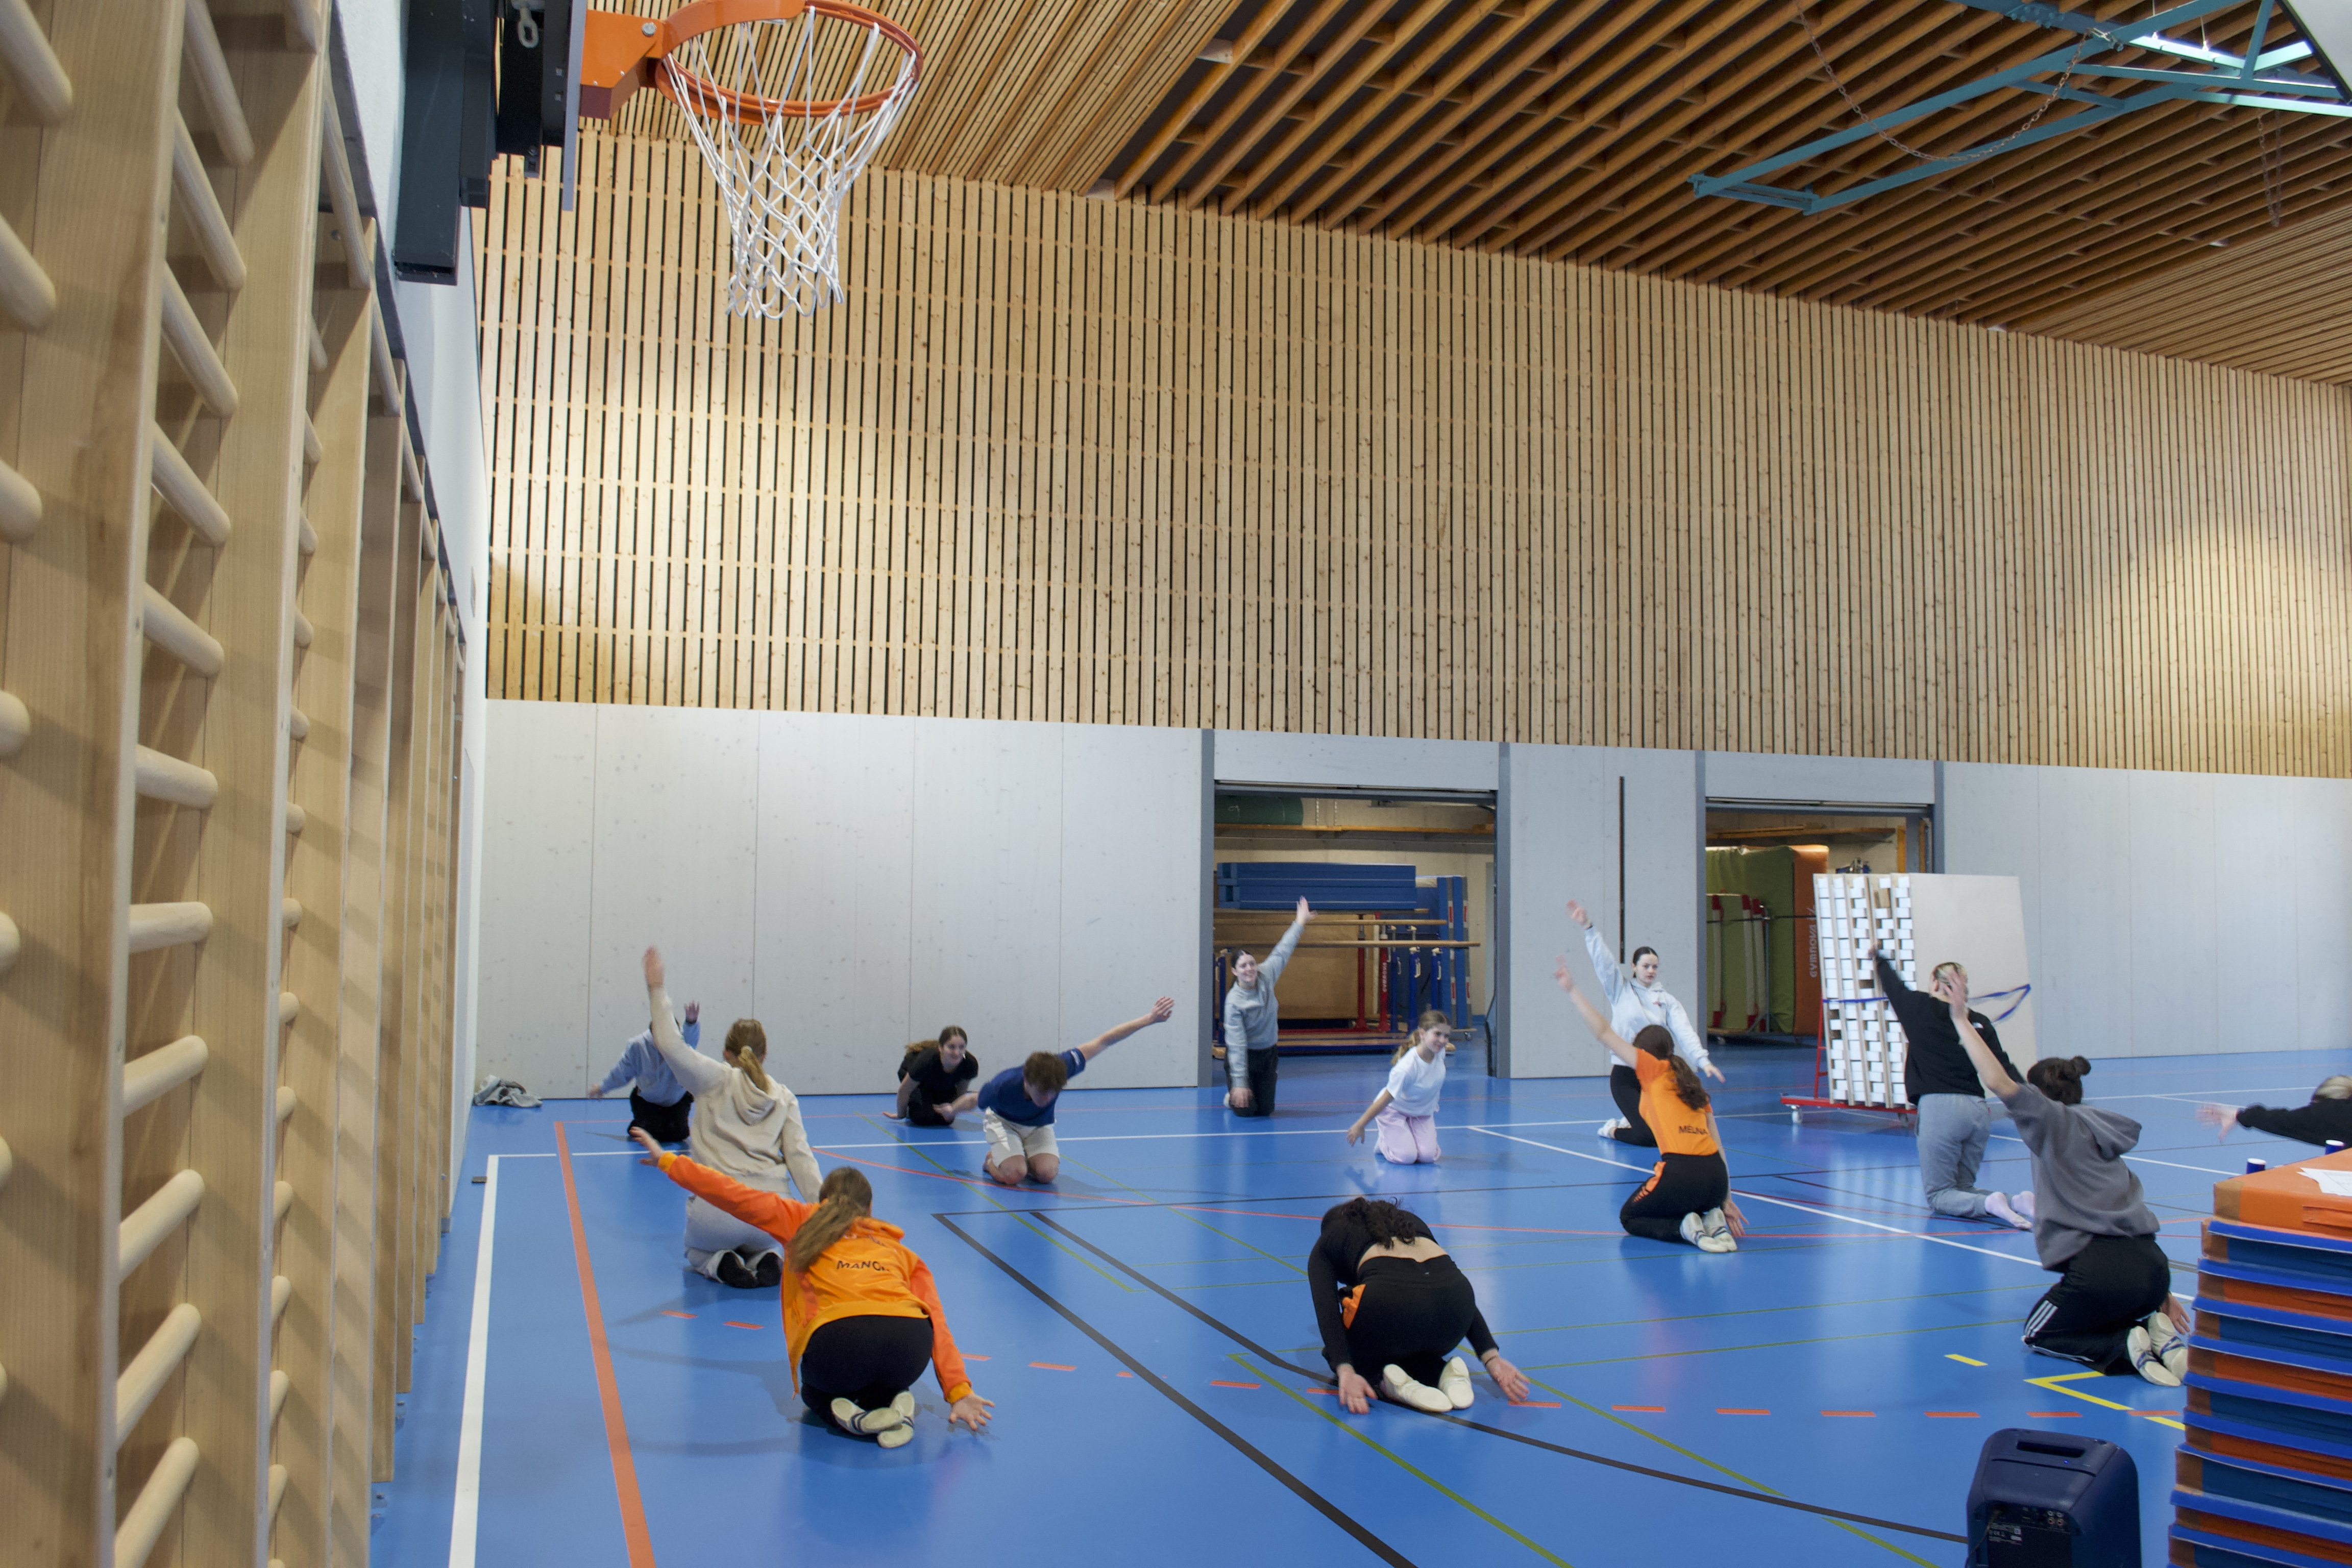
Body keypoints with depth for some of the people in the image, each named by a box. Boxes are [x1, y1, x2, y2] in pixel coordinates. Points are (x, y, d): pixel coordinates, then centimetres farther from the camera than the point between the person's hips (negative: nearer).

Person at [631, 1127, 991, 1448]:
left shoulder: (804, 1221, 26)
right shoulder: (902, 1251, 28)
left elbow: (734, 1196, 27)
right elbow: (936, 1322, 16)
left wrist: (667, 1160, 38)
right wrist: (958, 1392, 11)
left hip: (836, 1339, -2)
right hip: (908, 1344, 2)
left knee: (816, 1391, 34)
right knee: (887, 1381, 38)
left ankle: (847, 1413, 1)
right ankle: (893, 1402, 4)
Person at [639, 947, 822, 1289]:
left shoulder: (716, 1081, 0)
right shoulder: (784, 1097, 7)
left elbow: (670, 1044, -9)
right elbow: (800, 1157, -2)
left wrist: (656, 991, -1)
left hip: (718, 1207, -2)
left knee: (696, 1251, 32)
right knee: (762, 1246, 38)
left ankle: (720, 1264, -2)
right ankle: (765, 1261, 2)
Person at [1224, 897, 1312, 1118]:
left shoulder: (1266, 975, -11)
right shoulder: (1234, 1001, -25)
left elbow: (1282, 952, 5)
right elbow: (1236, 1044, -27)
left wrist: (1300, 923, 11)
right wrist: (1239, 1082, -29)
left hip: (1269, 1053, 5)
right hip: (1243, 1056, -5)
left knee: (1265, 1110, 5)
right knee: (1246, 1111, -5)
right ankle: (1232, 1095, 28)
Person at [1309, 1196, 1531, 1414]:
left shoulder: (1325, 1244, 28)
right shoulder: (1409, 1220, 38)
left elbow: (1328, 1314, 7)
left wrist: (1346, 1372, -5)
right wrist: (1492, 1359, 18)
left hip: (1391, 1302, -4)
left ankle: (1390, 1377, -2)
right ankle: (1441, 1370, 5)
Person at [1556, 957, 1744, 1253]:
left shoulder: (1656, 1070, 6)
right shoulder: (1692, 1083, 22)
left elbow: (1604, 1032, 1)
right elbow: (1717, 1148, 19)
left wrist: (1572, 990, 5)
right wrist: (1726, 1201, 21)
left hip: (1680, 1171, -7)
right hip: (1717, 1179, 7)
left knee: (1629, 1218, 19)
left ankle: (1687, 1227, -6)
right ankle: (1712, 1221, 6)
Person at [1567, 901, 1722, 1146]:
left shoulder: (1666, 999, 9)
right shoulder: (1621, 990, 3)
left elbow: (1684, 1031, -3)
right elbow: (1603, 961, -8)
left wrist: (1702, 1060, -18)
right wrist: (1588, 929, -20)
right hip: (1626, 1076, -4)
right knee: (1648, 1138, -17)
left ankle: (1631, 1122, 26)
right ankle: (1613, 1129, 15)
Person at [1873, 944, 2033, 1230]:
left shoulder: (1921, 1009, 0)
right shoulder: (1980, 1023, 11)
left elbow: (1893, 986, 18)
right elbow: (2005, 1069, 2)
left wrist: (1880, 958, 37)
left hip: (1940, 1107, -5)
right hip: (1978, 1110, 5)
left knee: (1939, 1195, 4)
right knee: (1964, 1188, 18)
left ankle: (1990, 1204, -24)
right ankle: (2017, 1202, -7)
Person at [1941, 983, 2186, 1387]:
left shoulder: (2056, 1121, 0)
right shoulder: (2105, 1138, 22)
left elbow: (1999, 1081, -16)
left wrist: (1962, 1019, -11)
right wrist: (2161, 1295, 25)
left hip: (2101, 1271, -8)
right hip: (2154, 1269, 8)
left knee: (2038, 1336, 17)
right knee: (2094, 1320, 35)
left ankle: (2125, 1347, -7)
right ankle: (2155, 1333, 6)